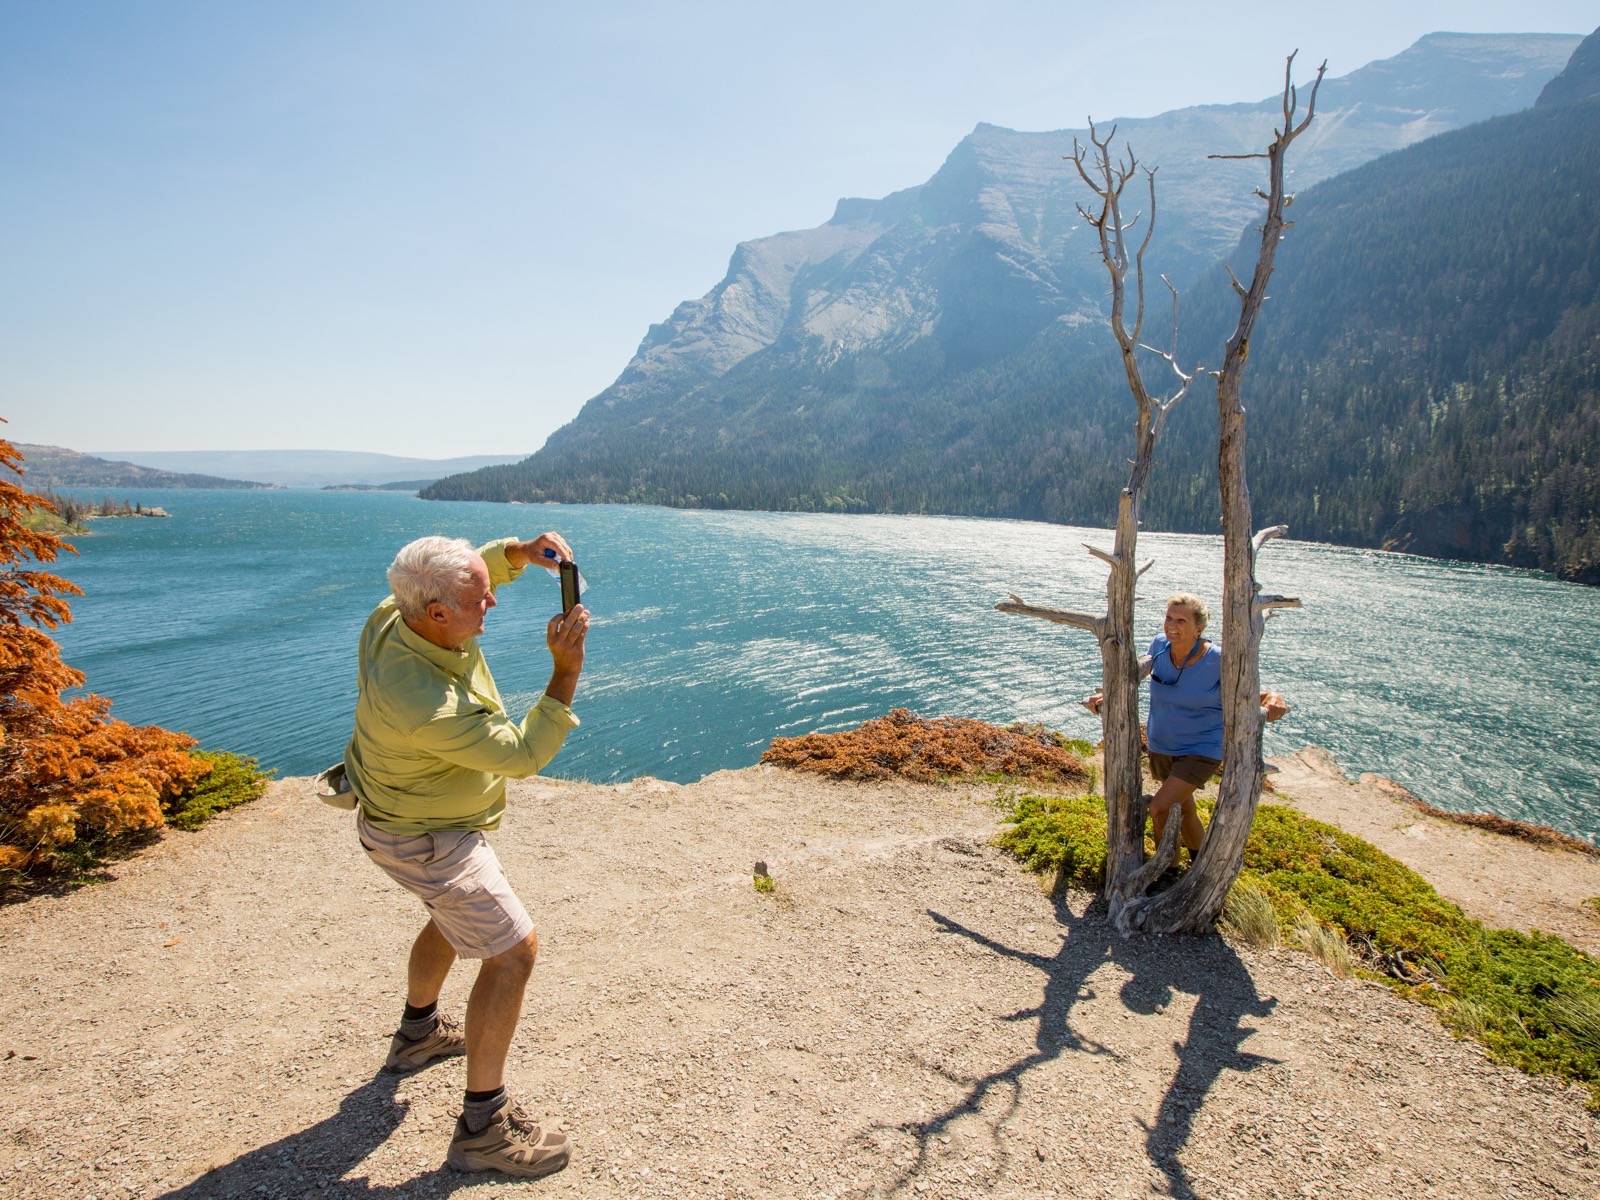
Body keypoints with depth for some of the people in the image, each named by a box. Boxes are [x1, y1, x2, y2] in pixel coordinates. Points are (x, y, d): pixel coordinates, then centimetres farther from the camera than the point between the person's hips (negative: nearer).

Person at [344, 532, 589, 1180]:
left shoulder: (395, 615, -16)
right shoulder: (427, 703, -40)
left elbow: (474, 567, 2)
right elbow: (522, 754, -29)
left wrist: (520, 550, -17)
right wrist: (566, 671, -34)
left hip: (400, 808, 10)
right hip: (426, 840, -10)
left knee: (455, 915, 31)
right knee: (513, 950, -7)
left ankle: (418, 1033, 54)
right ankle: (483, 1125, 5)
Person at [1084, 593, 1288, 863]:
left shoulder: (1218, 660, -23)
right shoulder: (1160, 645, -12)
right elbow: (1137, 674, 6)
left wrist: (1273, 699, -34)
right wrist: (1105, 694, -9)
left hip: (1202, 750, -5)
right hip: (1161, 746, 5)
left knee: (1160, 808, -18)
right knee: (1183, 810, 22)